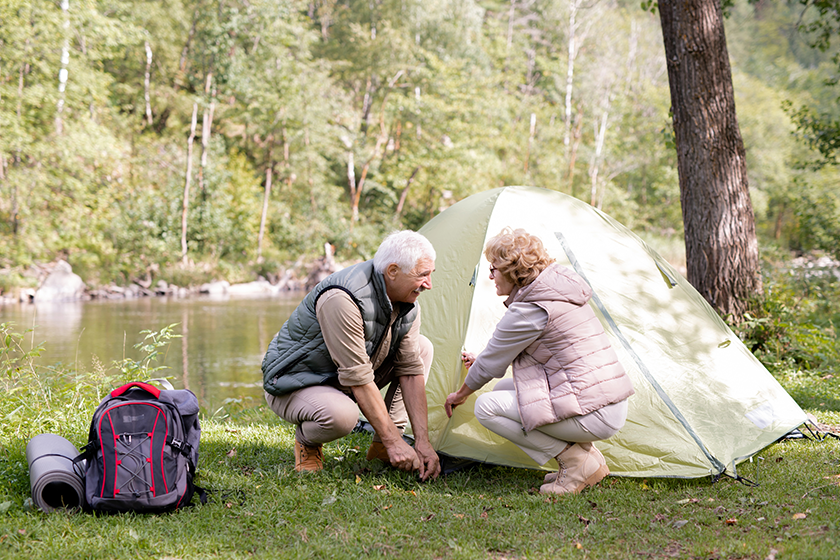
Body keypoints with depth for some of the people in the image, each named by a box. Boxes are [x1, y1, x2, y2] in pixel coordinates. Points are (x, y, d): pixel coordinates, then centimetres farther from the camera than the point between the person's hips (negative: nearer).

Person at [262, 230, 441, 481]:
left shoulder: (407, 305, -8)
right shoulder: (342, 300, -34)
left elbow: (411, 371, -7)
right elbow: (358, 378, -33)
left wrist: (422, 441, -14)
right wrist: (394, 441, -30)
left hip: (343, 383, 8)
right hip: (294, 384, -8)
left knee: (421, 348, -1)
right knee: (341, 414, -40)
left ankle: (381, 447, 1)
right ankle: (307, 440, -3)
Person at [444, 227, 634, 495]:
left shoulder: (528, 310, -14)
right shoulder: (560, 291, 14)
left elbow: (492, 363, -1)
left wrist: (460, 394, 17)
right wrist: (482, 361, 37)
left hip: (591, 416, -10)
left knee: (487, 407, -6)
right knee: (504, 390, 19)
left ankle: (578, 462, -5)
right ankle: (589, 457, 12)